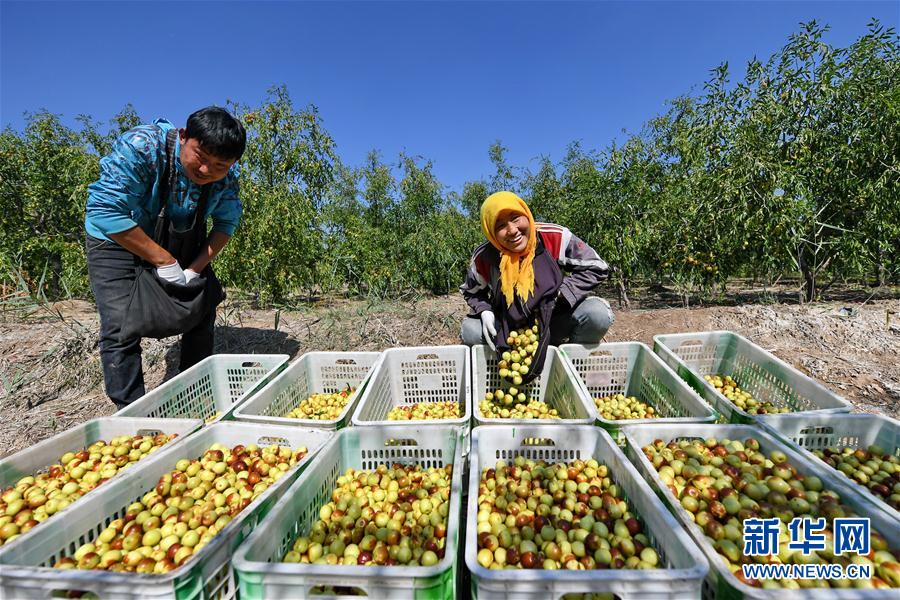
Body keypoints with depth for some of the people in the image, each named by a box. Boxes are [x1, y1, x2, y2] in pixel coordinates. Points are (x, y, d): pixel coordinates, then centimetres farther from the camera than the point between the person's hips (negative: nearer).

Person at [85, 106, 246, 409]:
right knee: (121, 327, -15)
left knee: (202, 314, 4)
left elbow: (226, 223, -8)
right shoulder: (140, 146, -31)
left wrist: (195, 269, -21)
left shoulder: (226, 177, -18)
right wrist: (164, 261, -33)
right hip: (117, 239, -4)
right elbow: (105, 211, -33)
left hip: (176, 244, 4)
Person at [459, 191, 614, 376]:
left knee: (598, 314, -27)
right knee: (470, 331, -25)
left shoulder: (555, 237, -20)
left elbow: (596, 268, -11)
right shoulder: (484, 258, -15)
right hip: (509, 328, 1)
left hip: (554, 322, 0)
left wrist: (558, 295, -23)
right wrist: (485, 311, -18)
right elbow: (472, 292, 4)